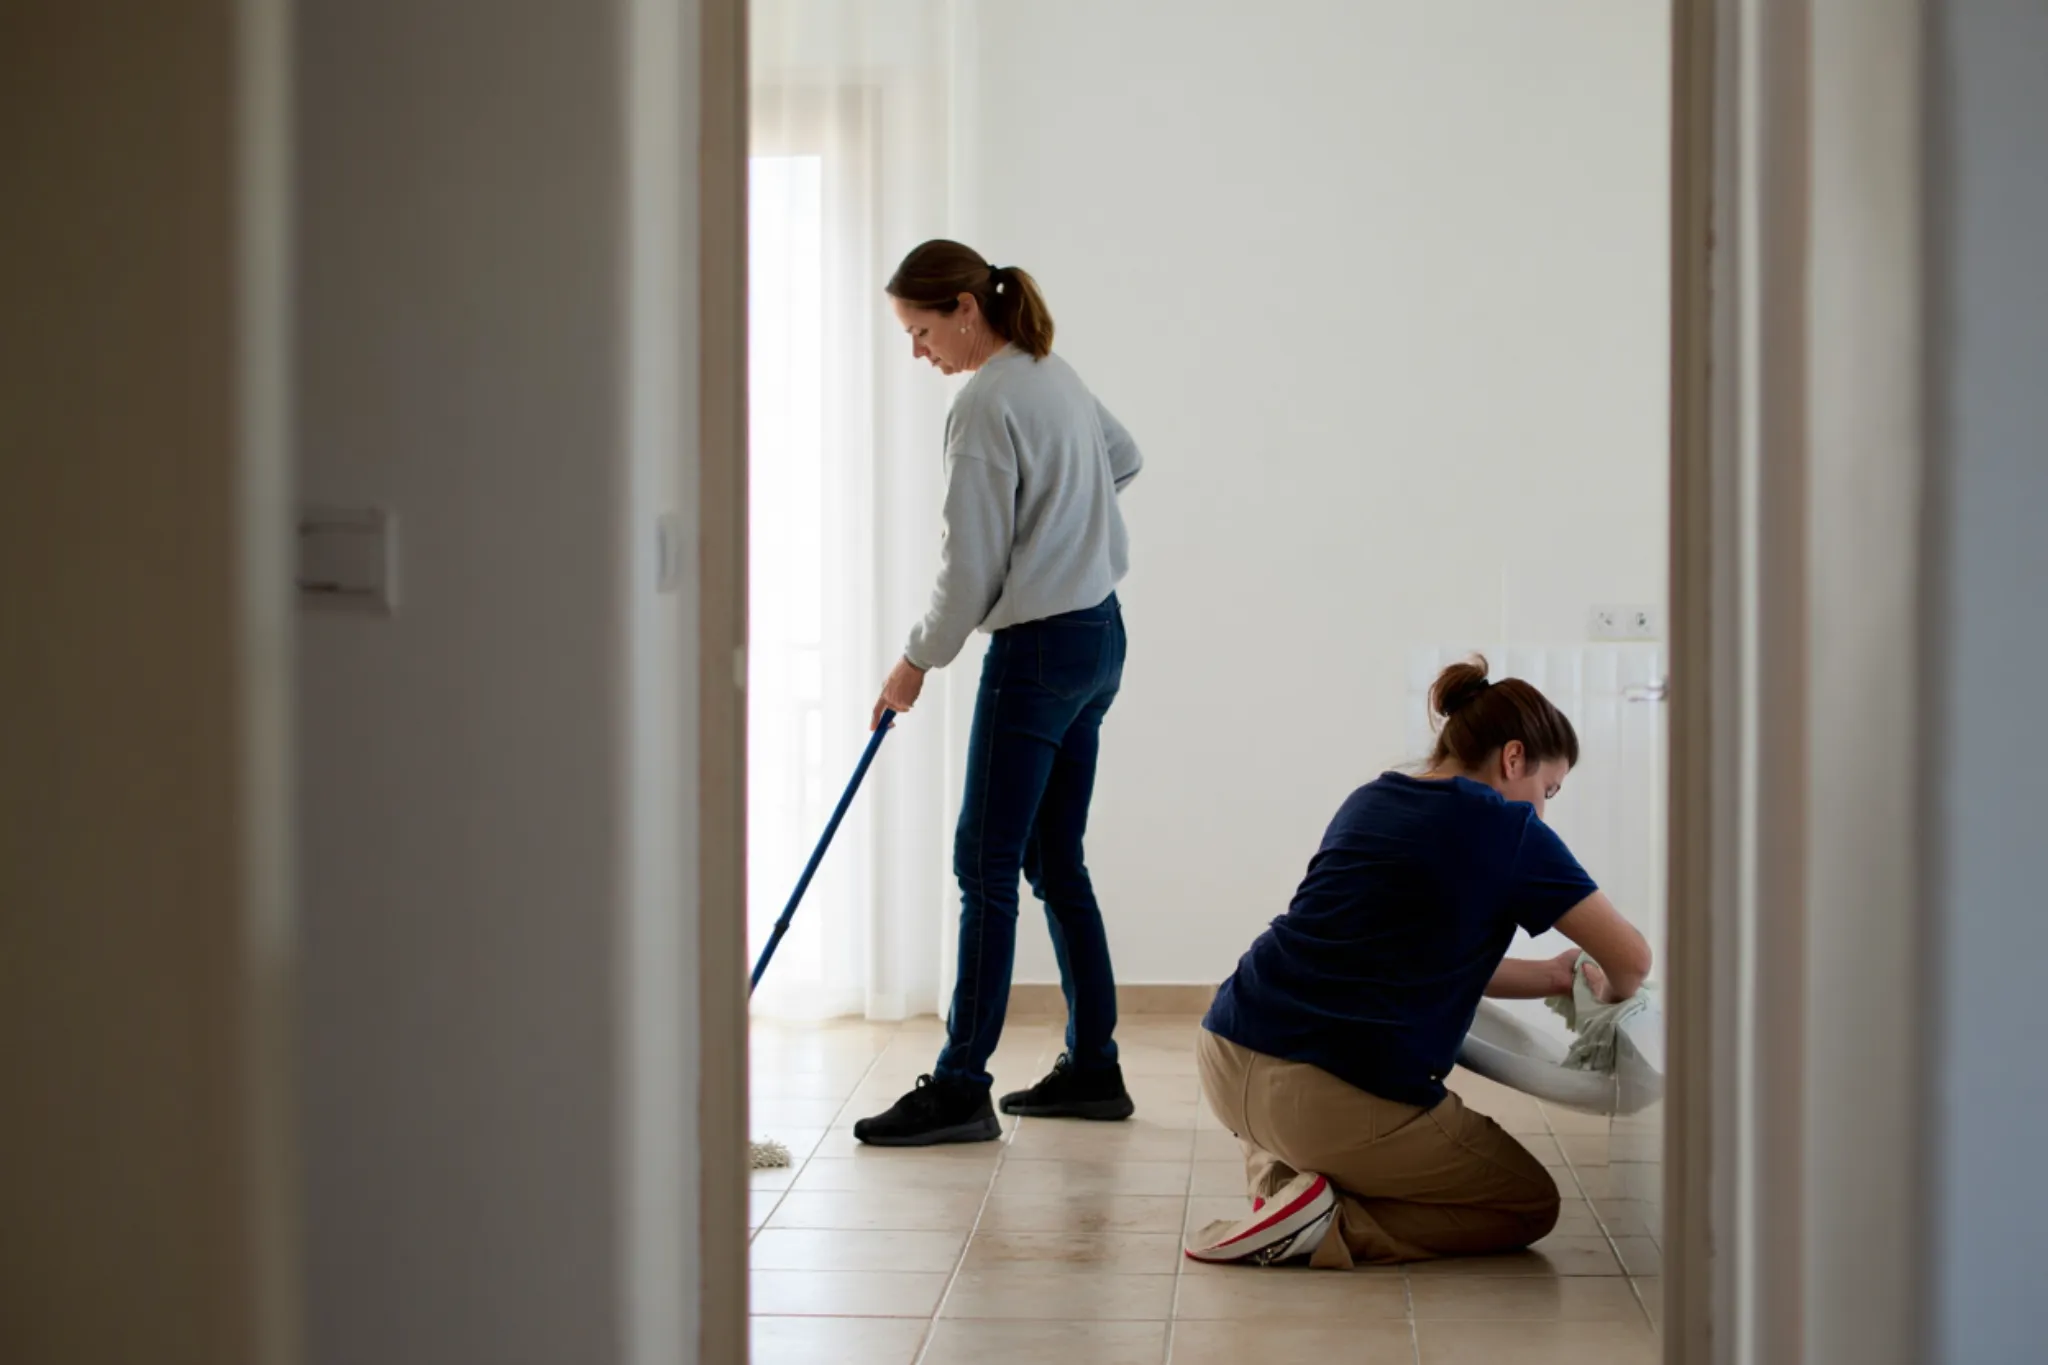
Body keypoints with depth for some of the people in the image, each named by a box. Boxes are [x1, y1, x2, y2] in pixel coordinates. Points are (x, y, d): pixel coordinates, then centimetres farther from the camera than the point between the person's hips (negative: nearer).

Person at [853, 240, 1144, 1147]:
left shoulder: (987, 403, -16)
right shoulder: (1055, 376, 12)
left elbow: (972, 568, -16)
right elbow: (1125, 458, 31)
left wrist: (918, 661, -3)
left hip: (1038, 648, -10)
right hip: (1097, 634, 10)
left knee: (986, 866, -6)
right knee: (1056, 862, 13)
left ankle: (960, 1088, -2)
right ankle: (1092, 1069, 18)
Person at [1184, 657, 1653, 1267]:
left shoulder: (1370, 800, 18)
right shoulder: (1506, 829, -2)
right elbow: (1631, 958, 0)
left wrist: (1552, 977, 33)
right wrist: (1608, 992, 23)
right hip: (1334, 1098, -7)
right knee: (1531, 1205, 15)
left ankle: (1278, 1178, 11)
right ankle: (1328, 1227, -5)